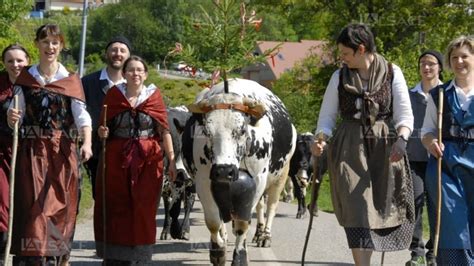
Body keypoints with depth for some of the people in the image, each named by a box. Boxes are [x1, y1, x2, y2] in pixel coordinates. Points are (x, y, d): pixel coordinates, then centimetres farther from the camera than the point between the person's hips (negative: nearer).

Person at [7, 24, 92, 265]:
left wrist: (87, 143, -22)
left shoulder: (71, 81, 5)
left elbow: (82, 117, -5)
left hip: (62, 152, 0)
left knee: (60, 207, -1)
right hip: (32, 151, 0)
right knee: (34, 205, -8)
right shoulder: (25, 79, 9)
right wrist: (12, 117, -17)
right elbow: (16, 115, 8)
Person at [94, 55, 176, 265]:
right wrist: (102, 133, -12)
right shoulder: (114, 95, 5)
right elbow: (103, 127, 11)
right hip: (116, 159, 1)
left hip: (148, 160, 0)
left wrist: (172, 160, -4)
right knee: (116, 209, 1)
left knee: (144, 209, 2)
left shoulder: (154, 96, 4)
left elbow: (164, 131, 2)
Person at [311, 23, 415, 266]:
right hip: (349, 148, 0)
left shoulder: (392, 73, 1)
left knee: (387, 209, 2)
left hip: (384, 146, 0)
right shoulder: (340, 77, 6)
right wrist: (320, 139, -9)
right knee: (357, 212, -10)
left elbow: (404, 114, 0)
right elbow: (327, 115, 10)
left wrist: (402, 139, -19)